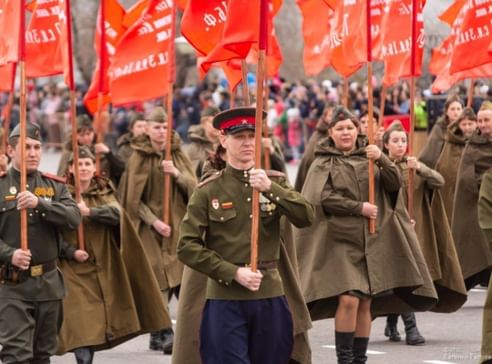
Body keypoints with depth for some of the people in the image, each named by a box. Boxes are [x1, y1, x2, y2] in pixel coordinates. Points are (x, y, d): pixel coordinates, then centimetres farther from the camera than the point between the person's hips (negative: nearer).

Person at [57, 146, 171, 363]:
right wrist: (71, 252, -19)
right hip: (75, 269, -4)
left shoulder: (104, 193, 10)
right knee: (82, 327, -13)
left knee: (96, 323, 6)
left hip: (103, 268, 4)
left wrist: (89, 211, -23)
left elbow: (116, 214, -10)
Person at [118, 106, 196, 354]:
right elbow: (134, 198, -4)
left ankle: (158, 334, 2)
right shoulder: (138, 158, -2)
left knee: (178, 277, -5)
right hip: (150, 228, -3)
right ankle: (163, 334, -9)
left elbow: (193, 188, 2)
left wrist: (177, 173, -16)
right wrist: (154, 221, -13)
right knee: (159, 281, -10)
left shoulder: (178, 155, 9)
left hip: (178, 224, 3)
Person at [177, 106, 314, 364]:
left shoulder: (274, 182, 6)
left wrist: (270, 188, -21)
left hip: (270, 296, 3)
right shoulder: (208, 191, -1)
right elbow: (187, 247, -5)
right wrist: (234, 273, -13)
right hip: (225, 298, -3)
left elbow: (306, 217, -8)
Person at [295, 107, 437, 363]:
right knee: (349, 299, -16)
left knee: (366, 303, 4)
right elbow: (323, 198, -11)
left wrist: (382, 160, -17)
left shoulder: (369, 157, 12)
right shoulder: (323, 164, 3)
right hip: (340, 240, -3)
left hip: (373, 241, 4)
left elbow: (395, 184, 0)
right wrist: (359, 207, -16)